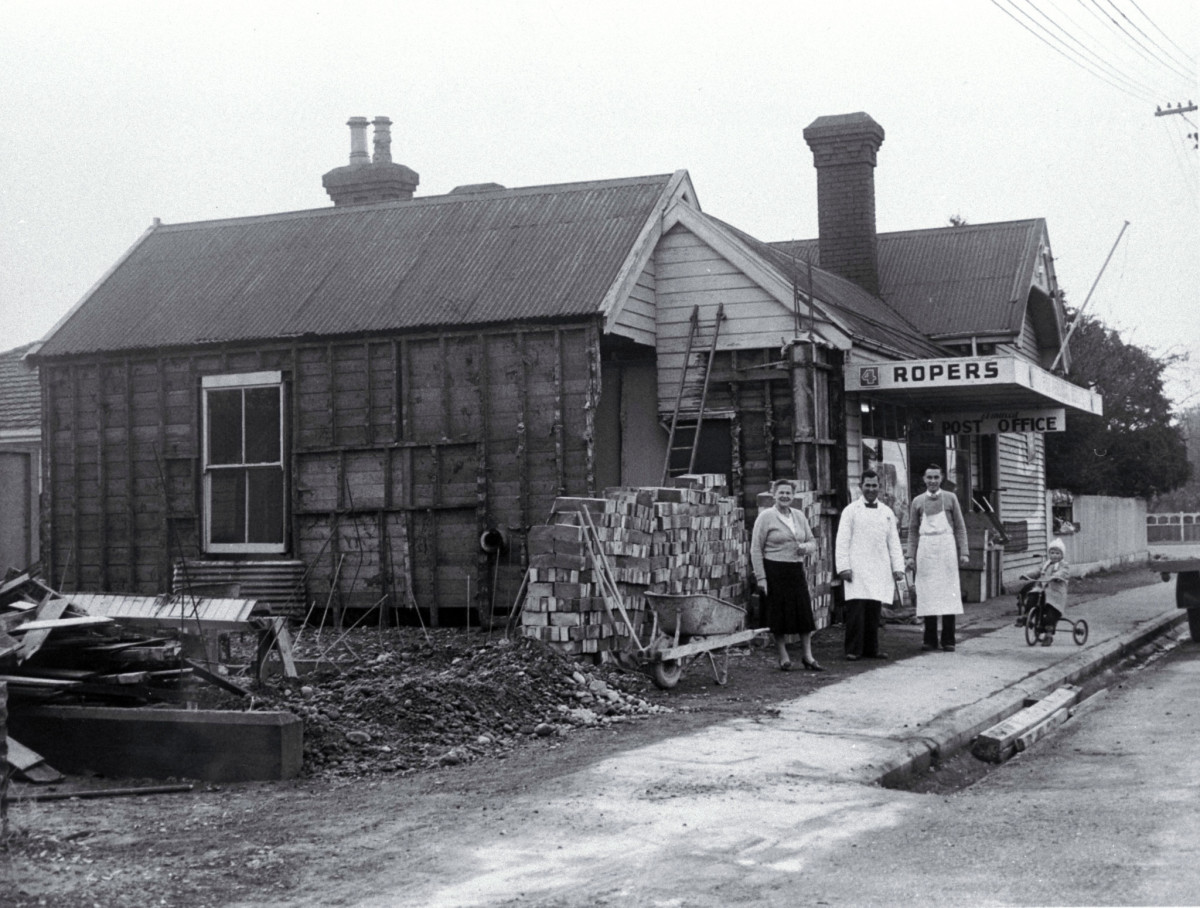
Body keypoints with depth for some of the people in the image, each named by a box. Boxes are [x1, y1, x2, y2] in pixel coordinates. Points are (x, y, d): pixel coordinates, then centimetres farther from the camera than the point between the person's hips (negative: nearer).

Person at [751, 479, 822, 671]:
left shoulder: (799, 516, 13)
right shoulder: (766, 517, -4)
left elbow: (812, 542, 19)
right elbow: (756, 549, -6)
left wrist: (806, 547, -6)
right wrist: (760, 577, -11)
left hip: (796, 570, 5)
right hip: (774, 570, -5)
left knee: (804, 612, 2)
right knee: (779, 616, 0)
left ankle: (808, 657, 12)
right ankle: (783, 657, 13)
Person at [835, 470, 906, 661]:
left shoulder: (887, 512, 15)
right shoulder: (851, 510, 3)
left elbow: (894, 542, 15)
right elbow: (842, 541, -1)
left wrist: (898, 567, 7)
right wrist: (843, 566, -10)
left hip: (879, 570, 4)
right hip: (857, 569, -4)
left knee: (874, 609, 5)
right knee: (856, 608, -10)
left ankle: (871, 649, 14)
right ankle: (853, 650, -4)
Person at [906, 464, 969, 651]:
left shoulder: (950, 498, 7)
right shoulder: (918, 502, 10)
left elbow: (960, 528, 7)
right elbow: (913, 531, 11)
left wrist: (963, 552, -1)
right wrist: (911, 555, 2)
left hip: (946, 550, -1)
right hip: (925, 551, 1)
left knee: (948, 594, -3)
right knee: (927, 594, 1)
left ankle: (948, 640, 1)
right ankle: (930, 639, 7)